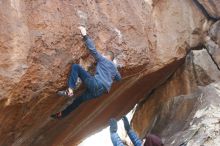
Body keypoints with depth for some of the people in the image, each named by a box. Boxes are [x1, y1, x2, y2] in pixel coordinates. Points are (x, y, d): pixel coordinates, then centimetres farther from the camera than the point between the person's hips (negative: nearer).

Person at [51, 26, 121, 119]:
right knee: (79, 99, 23)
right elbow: (119, 78, 44)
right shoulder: (114, 68, 28)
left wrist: (85, 35, -1)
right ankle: (62, 114, 33)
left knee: (75, 67, -1)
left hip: (95, 84, -7)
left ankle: (70, 90, -13)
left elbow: (92, 49, -1)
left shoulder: (102, 59, 12)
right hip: (101, 91, 7)